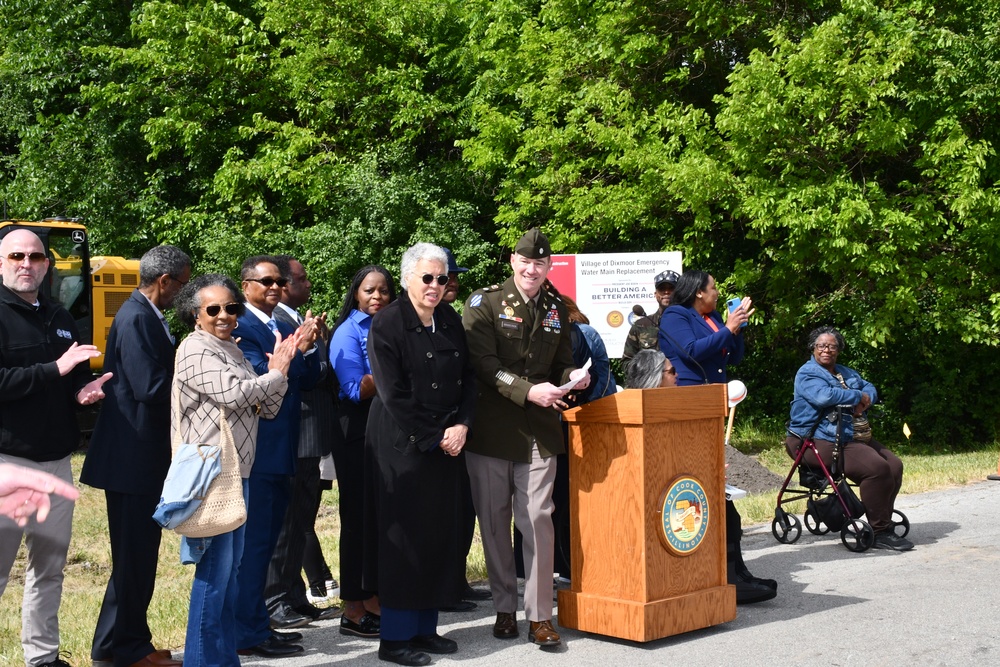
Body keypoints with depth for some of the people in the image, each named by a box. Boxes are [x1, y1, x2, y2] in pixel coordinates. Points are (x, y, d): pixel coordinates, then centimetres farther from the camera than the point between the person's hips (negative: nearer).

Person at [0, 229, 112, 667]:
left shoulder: (60, 319, 15)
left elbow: (77, 377, 20)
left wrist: (85, 389, -2)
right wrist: (54, 371, -19)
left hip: (57, 461, 7)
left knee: (49, 568, 13)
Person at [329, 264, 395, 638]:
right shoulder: (349, 332, -6)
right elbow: (356, 390, -15)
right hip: (359, 436, -6)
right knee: (358, 521, 0)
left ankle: (374, 601, 22)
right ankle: (353, 612, 8)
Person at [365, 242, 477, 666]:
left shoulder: (451, 321, 9)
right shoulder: (387, 324, -9)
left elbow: (468, 378, 10)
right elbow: (394, 393, -13)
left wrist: (461, 426, -6)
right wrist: (433, 439, -12)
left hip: (447, 444, 6)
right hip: (402, 444, -6)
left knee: (440, 533, 7)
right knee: (403, 537, -3)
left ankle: (425, 628, 17)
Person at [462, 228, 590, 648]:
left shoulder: (556, 310, 11)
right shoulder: (485, 303, -3)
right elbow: (484, 364, -12)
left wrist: (572, 376, -5)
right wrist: (528, 391, -22)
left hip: (539, 431, 2)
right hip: (491, 428, -2)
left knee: (538, 519, -3)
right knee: (494, 522, 6)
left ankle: (539, 616, 4)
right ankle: (505, 608, 20)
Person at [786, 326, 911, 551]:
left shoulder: (846, 373, 24)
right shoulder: (808, 374, -6)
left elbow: (870, 388, 19)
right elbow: (823, 396, -24)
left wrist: (865, 401, -7)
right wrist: (858, 396, -11)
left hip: (855, 437, 10)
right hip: (824, 442, -10)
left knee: (894, 465, 1)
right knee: (876, 468, -25)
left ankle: (883, 522, 10)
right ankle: (879, 532, -18)